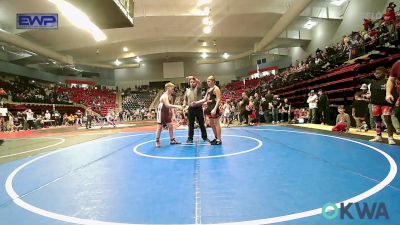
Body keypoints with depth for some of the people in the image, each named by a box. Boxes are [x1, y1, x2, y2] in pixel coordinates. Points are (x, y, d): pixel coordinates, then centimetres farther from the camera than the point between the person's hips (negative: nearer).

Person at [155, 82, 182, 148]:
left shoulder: (170, 96, 7)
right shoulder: (164, 96, -22)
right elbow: (167, 105, -36)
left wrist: (172, 114, 9)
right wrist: (177, 106, -42)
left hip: (167, 112, 9)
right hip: (161, 112, -9)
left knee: (170, 126, 9)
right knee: (159, 127, -2)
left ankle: (172, 140, 18)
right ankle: (157, 141, 9)